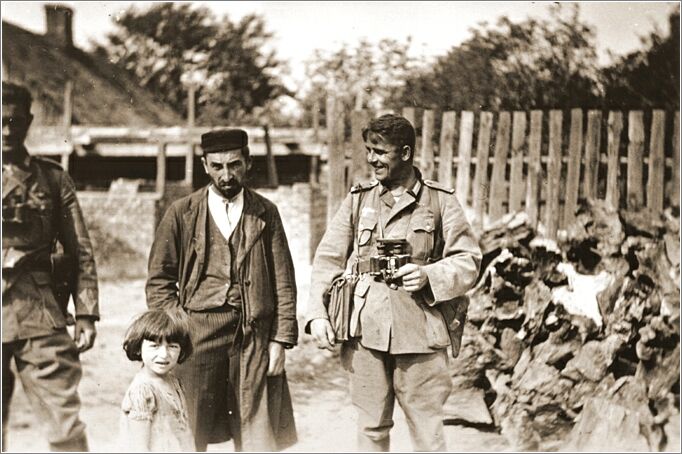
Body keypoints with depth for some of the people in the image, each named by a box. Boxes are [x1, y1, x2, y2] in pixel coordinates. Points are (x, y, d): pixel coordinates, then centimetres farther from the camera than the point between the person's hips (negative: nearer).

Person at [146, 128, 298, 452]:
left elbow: (283, 282, 8)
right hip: (196, 334, -1)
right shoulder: (182, 213, 5)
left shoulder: (266, 213, 8)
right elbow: (159, 282, 6)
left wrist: (281, 340, 0)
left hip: (253, 338, 1)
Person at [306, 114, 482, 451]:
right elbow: (327, 259, 7)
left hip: (420, 331, -2)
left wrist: (429, 276, -14)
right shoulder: (358, 200, 9)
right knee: (371, 427, 10)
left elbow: (469, 261, 4)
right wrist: (317, 313, -5)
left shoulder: (440, 201, 3)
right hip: (367, 331, 2)